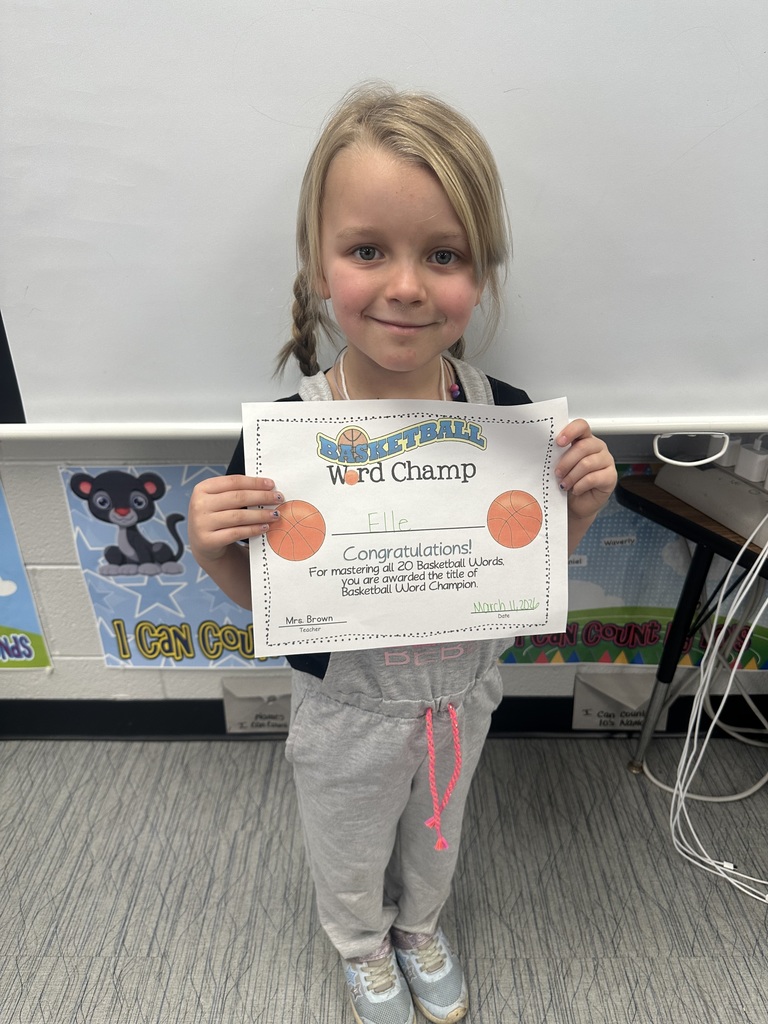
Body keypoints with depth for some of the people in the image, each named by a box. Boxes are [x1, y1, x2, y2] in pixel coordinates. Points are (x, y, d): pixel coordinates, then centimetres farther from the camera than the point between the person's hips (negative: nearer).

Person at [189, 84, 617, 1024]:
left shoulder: (507, 415, -20)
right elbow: (261, 596, -12)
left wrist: (581, 503, -23)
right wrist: (209, 546, -32)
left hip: (463, 692, 3)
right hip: (348, 709, -2)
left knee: (436, 834, 33)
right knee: (350, 855, 29)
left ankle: (421, 927, 70)